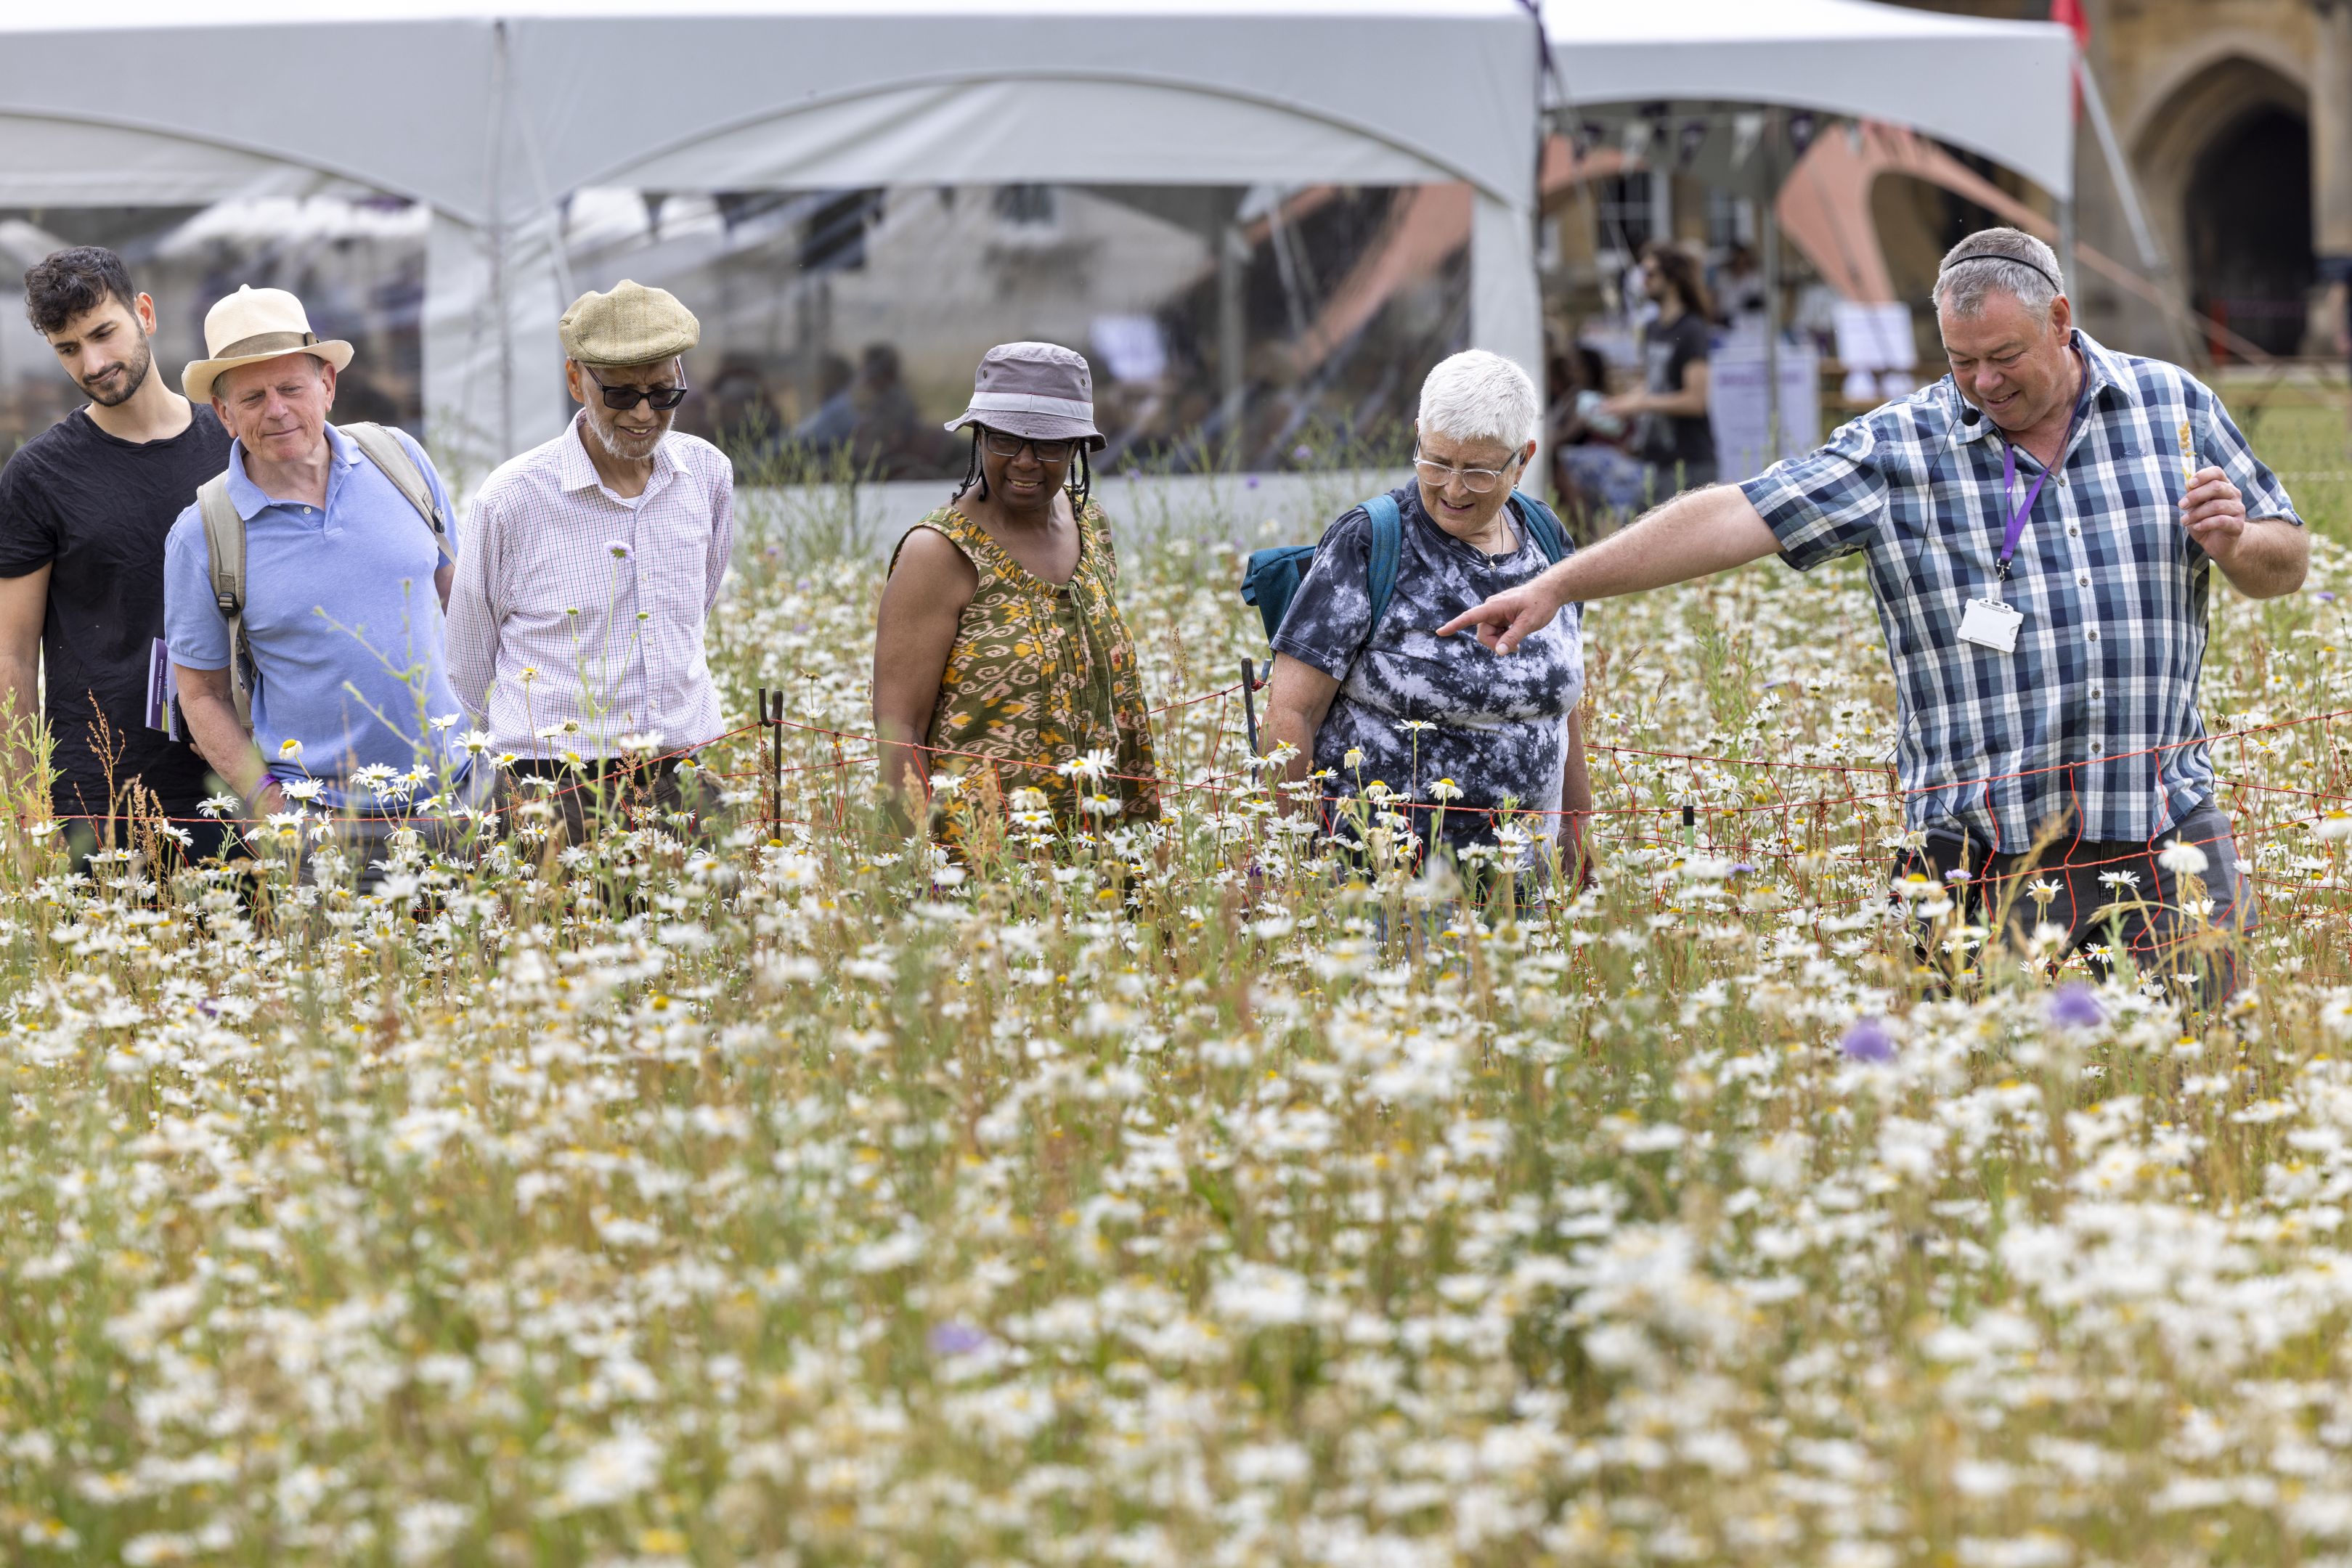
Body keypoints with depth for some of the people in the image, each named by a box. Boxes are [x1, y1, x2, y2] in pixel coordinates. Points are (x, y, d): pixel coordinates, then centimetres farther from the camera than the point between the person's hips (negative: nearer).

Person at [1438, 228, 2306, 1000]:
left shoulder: (2173, 405, 8)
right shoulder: (1901, 448, 2)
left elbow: (2287, 563, 17)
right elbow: (1734, 518, -2)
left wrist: (2235, 545, -8)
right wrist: (1559, 585, -7)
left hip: (2163, 844, 1)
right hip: (1990, 864, -1)